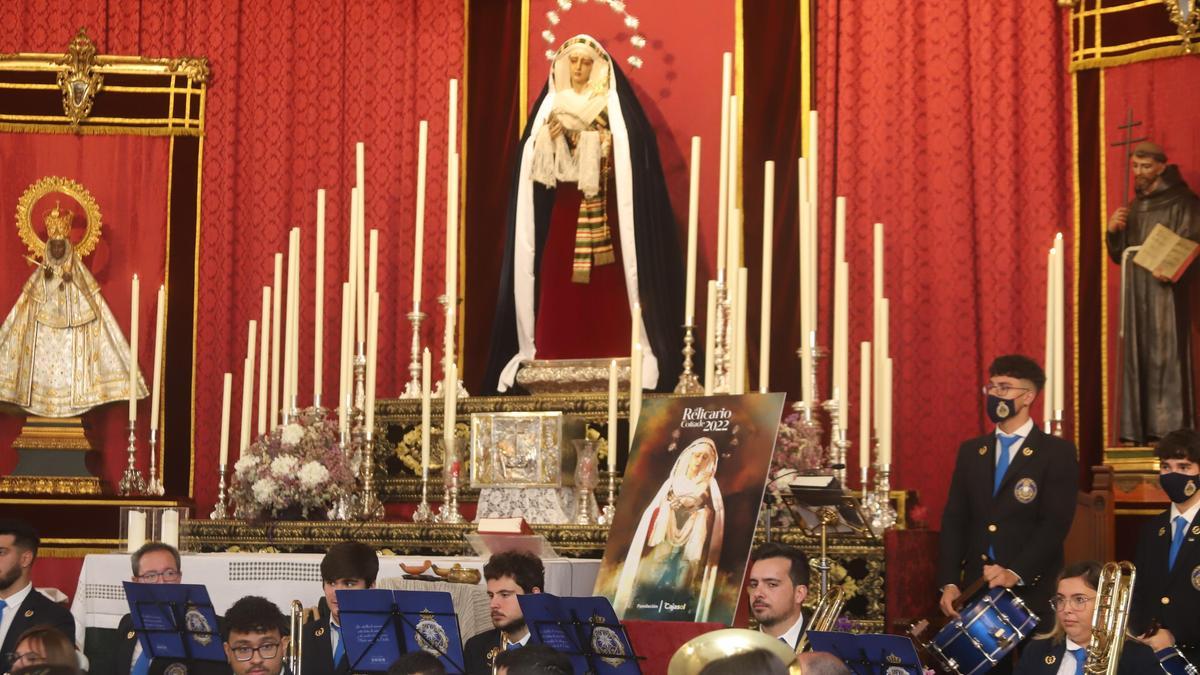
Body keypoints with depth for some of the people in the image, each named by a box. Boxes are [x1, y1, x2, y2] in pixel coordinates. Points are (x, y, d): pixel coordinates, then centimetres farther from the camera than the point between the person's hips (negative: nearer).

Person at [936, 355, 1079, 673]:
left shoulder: (1057, 452, -2)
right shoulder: (970, 451, 13)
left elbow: (1055, 524, -12)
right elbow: (954, 521, 8)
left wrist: (1016, 573, -23)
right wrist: (949, 582, -3)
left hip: (1033, 594, -4)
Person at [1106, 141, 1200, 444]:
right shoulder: (1134, 207, 18)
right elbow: (1119, 256, 18)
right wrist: (1113, 232, -1)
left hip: (1166, 292, -6)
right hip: (1136, 294, 7)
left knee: (1166, 358, -9)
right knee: (1137, 360, 4)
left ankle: (1171, 429, -9)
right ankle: (1139, 429, 6)